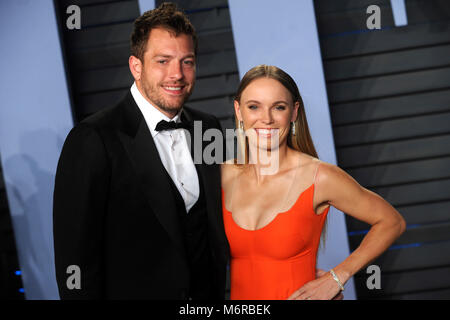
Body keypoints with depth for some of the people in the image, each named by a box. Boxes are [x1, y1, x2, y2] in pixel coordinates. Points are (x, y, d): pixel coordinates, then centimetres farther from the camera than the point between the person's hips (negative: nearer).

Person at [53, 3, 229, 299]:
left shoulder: (207, 128, 3)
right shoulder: (93, 140, -17)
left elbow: (216, 223, 10)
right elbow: (76, 252, -17)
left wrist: (219, 292, 5)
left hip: (207, 294, 6)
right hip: (132, 292, -5)